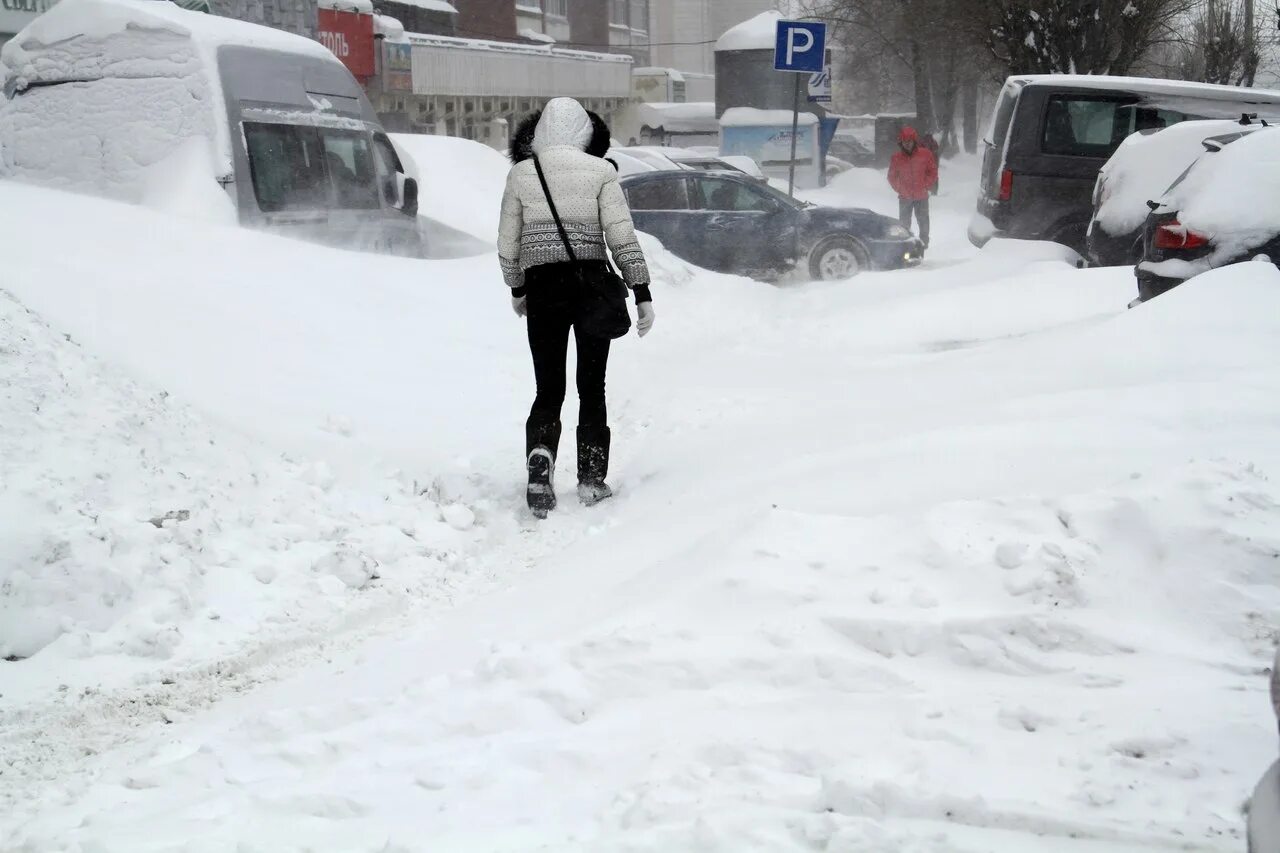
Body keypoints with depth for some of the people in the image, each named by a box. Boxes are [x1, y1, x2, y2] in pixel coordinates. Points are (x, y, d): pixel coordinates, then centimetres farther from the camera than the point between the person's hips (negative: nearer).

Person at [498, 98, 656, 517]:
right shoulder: (600, 171, -2)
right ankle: (592, 479, 14)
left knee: (548, 389, 8)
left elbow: (507, 243, 7)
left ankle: (540, 460, -16)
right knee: (592, 388, 12)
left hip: (541, 286, 1)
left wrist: (517, 289, 22)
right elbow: (622, 236, -6)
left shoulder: (521, 173, 3)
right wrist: (642, 294, -3)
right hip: (593, 286, -1)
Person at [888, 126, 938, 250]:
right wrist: (899, 189, -2)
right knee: (904, 221, 4)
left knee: (923, 220, 6)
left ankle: (924, 241, 16)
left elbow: (933, 172, 3)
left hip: (922, 196, -1)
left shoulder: (925, 154, -3)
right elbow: (892, 176, 9)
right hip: (904, 197, 1)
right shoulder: (897, 157, 0)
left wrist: (925, 186, -6)